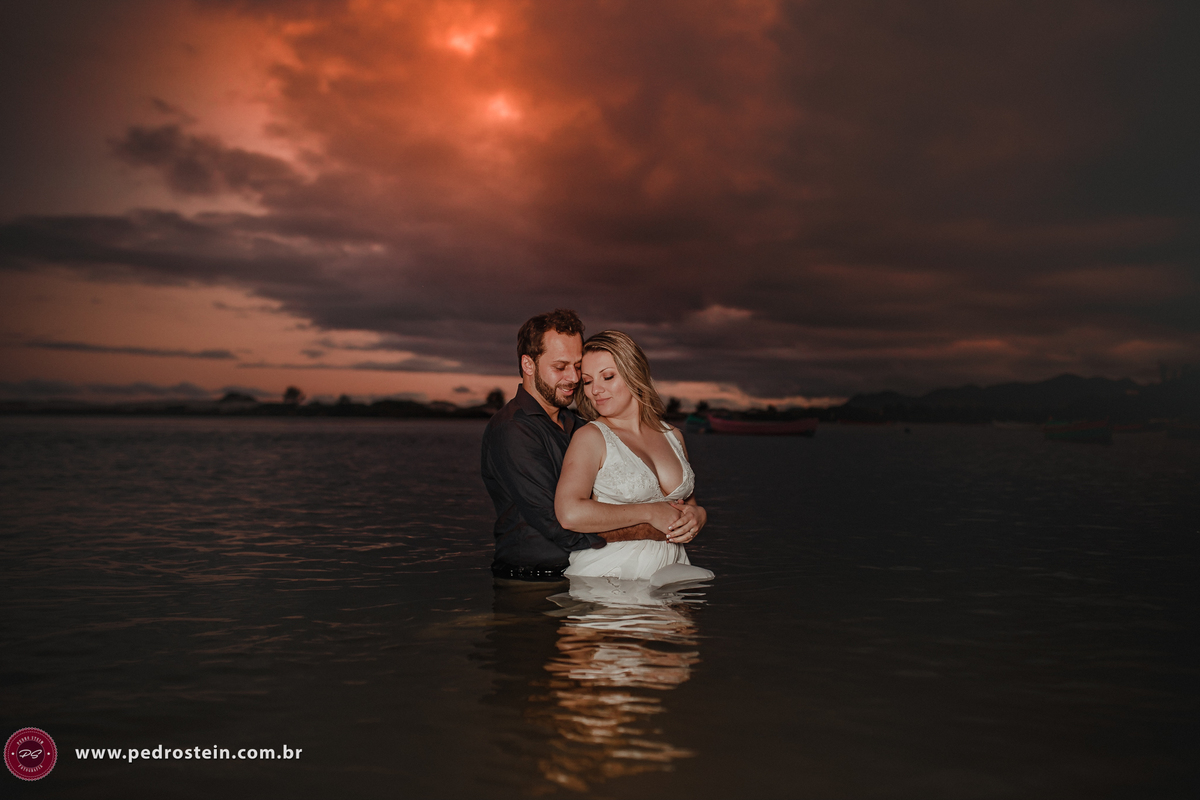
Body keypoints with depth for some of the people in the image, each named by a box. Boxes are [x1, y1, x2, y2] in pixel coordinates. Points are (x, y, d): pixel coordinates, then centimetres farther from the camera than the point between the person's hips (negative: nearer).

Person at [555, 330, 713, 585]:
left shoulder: (673, 437, 14)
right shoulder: (590, 437, -4)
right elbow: (570, 514, -22)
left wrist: (698, 515, 3)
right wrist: (649, 513, -14)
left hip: (671, 573, 6)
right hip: (606, 580, -5)